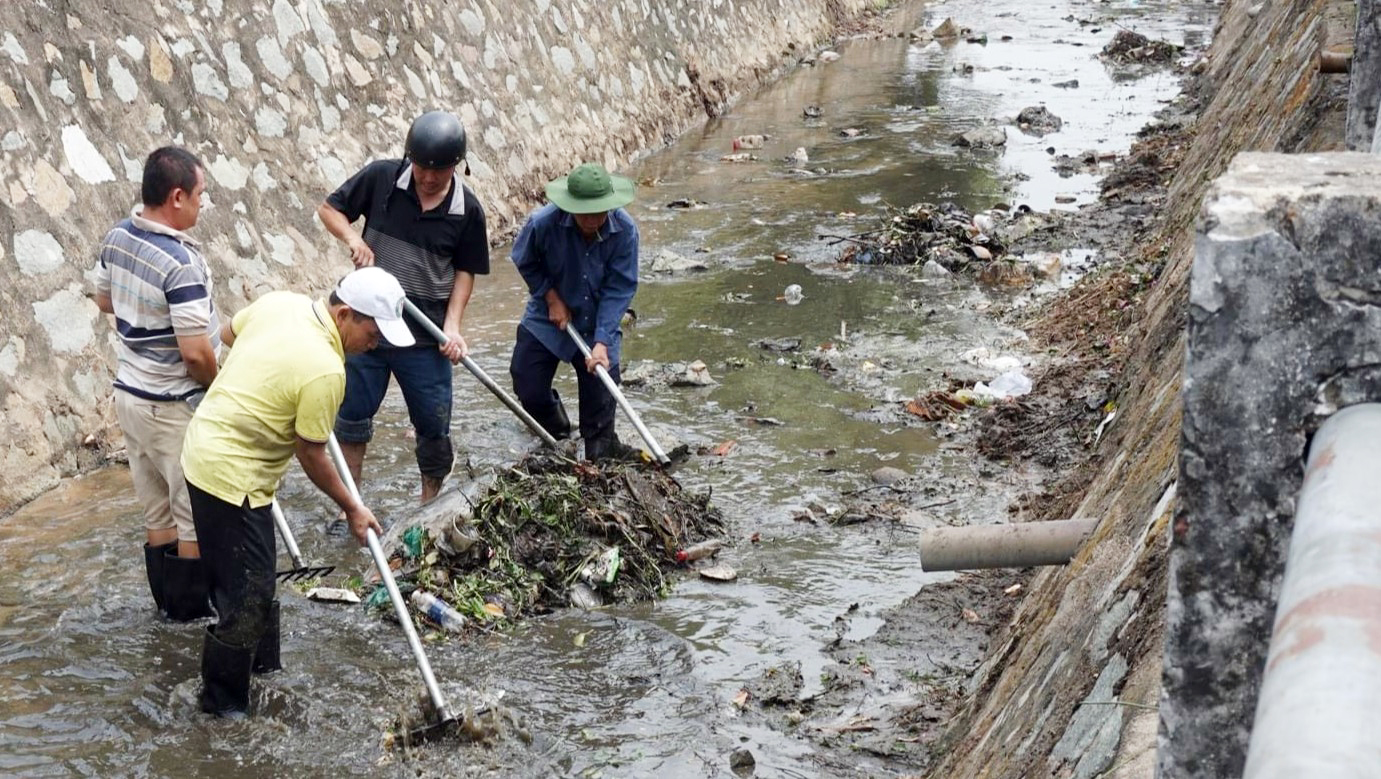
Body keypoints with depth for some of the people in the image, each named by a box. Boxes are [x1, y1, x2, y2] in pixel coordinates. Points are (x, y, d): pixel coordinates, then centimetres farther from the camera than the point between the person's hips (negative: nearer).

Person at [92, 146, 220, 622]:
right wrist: (223, 393, -9)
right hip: (174, 408, -8)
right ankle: (194, 606, 20)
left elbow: (104, 300, 18)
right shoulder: (180, 262, -28)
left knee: (158, 512, 19)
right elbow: (195, 354, -27)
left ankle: (168, 600, 30)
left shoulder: (117, 238, -1)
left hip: (130, 396, 8)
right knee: (197, 515, 8)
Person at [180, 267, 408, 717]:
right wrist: (352, 509, 0)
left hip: (205, 447, 10)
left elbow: (228, 334, 17)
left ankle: (263, 665, 38)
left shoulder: (280, 302, -3)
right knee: (246, 595, 1)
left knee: (255, 579, 23)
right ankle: (225, 702, 13)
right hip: (232, 477, -10)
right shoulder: (325, 372, -25)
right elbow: (311, 455, -14)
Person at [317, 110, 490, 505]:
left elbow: (464, 271, 2)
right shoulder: (380, 178, -9)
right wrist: (353, 239, -17)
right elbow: (329, 209, 3)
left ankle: (429, 504, 28)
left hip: (425, 337, 0)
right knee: (353, 414, 11)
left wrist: (452, 326, -10)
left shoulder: (467, 209, -7)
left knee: (434, 423, 7)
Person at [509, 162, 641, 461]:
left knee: (601, 389, 1)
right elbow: (525, 262, -4)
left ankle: (601, 447, 22)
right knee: (528, 389, 4)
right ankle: (553, 421, 37)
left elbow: (620, 289, -20)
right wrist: (552, 297, -10)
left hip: (597, 324, 0)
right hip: (547, 320, 0)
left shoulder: (625, 230, -24)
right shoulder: (543, 223, -26)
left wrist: (601, 342, -25)